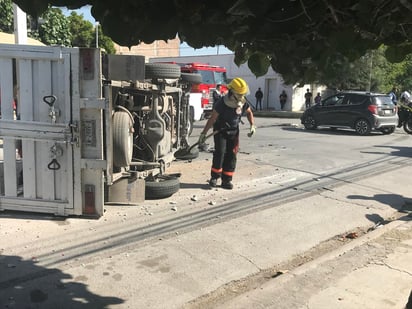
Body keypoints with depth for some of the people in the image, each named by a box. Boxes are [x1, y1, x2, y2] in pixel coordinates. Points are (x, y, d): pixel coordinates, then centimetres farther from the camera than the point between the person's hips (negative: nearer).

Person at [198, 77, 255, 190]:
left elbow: (249, 112, 12)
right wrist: (203, 133, -17)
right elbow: (212, 118, -19)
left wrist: (252, 125, 0)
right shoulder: (222, 103, -24)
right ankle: (214, 177, 0)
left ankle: (226, 180, 5)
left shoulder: (243, 103, -9)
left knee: (232, 155, -1)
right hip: (220, 130, -4)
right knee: (220, 152, -16)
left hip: (234, 131, 5)